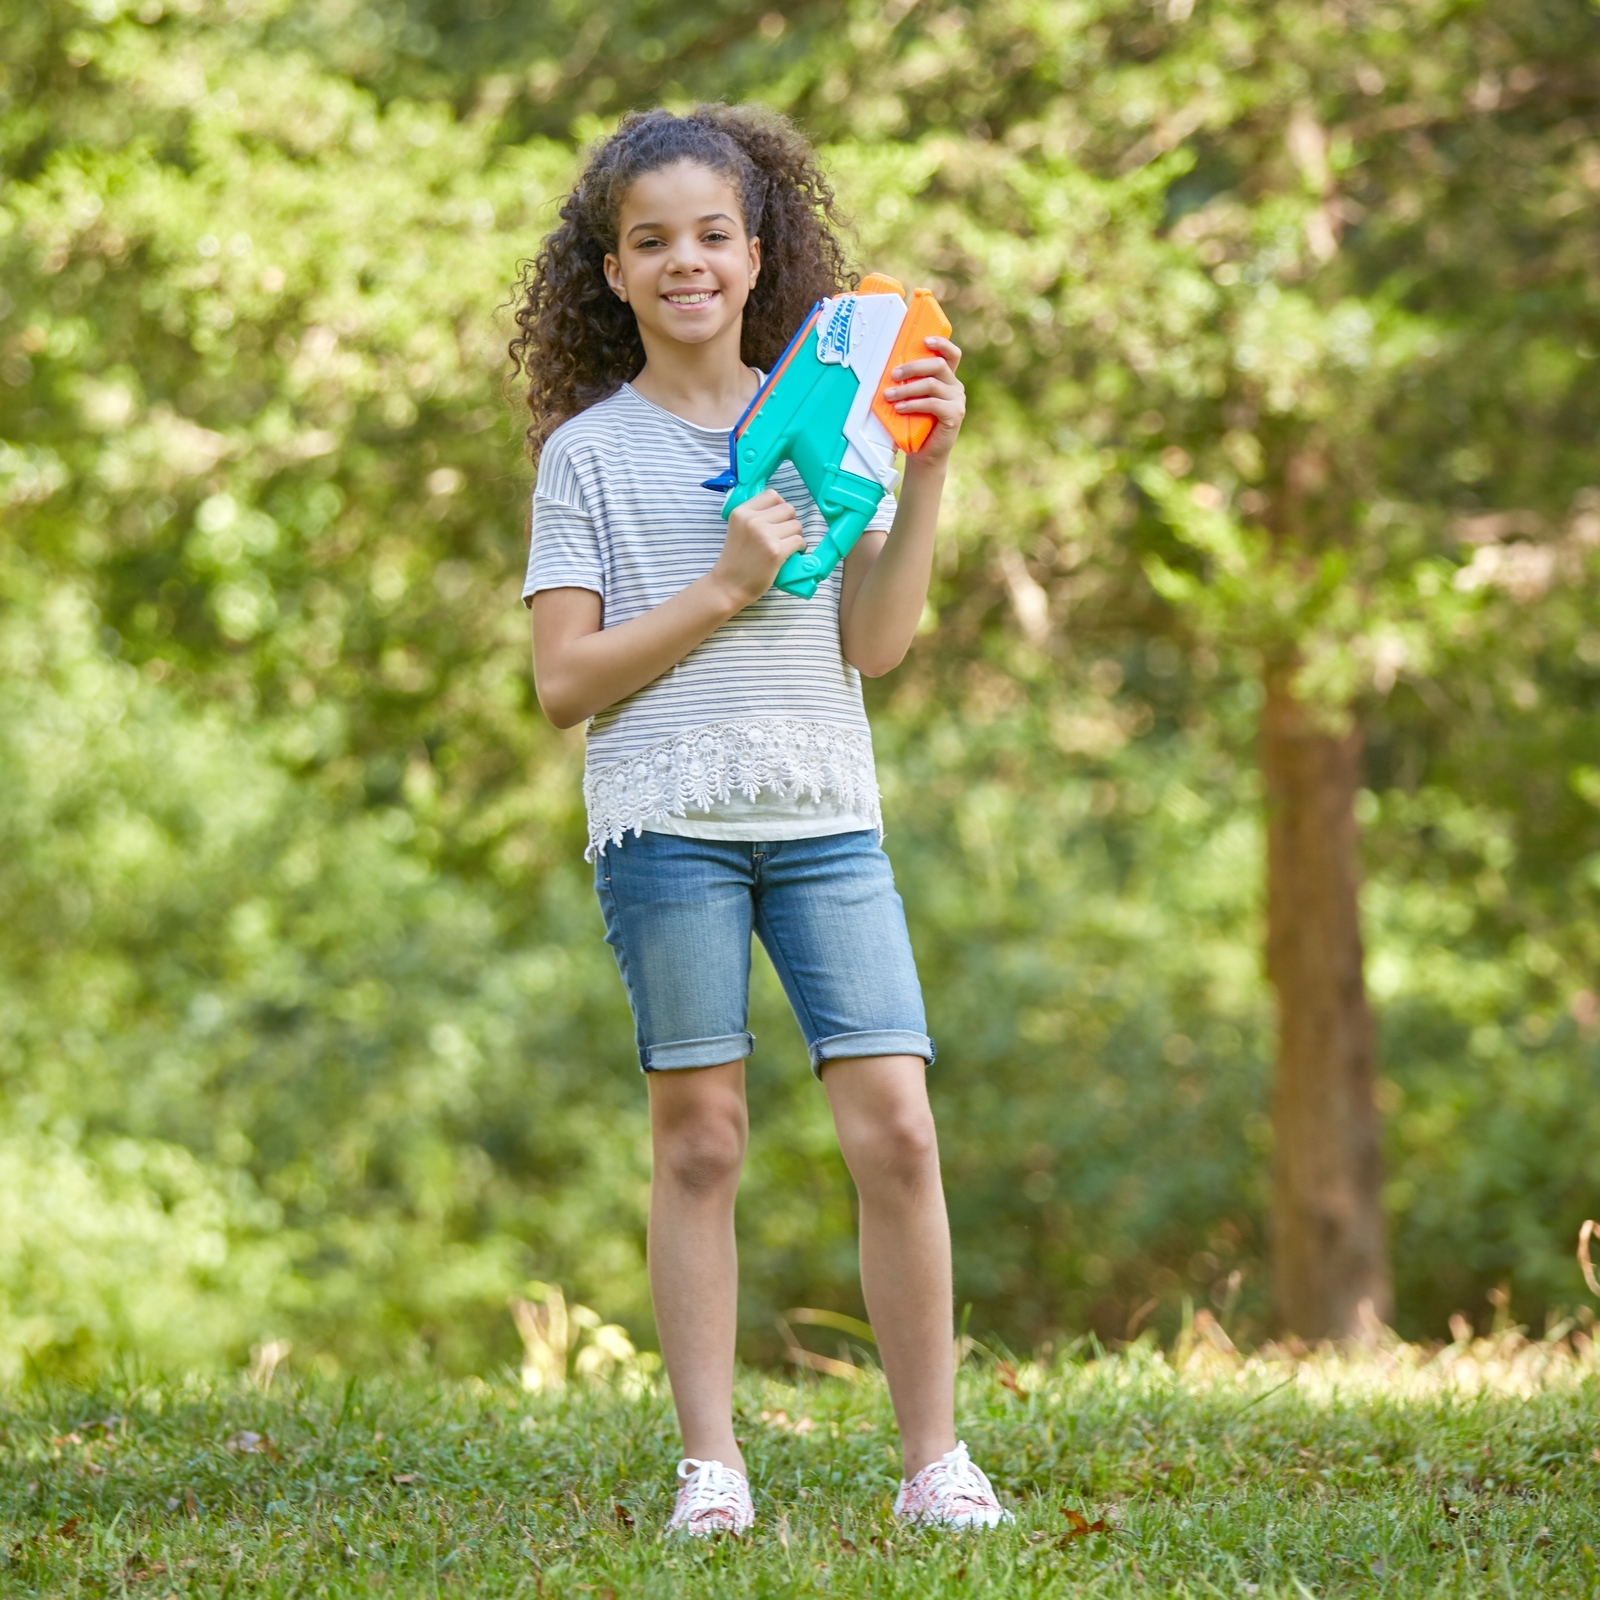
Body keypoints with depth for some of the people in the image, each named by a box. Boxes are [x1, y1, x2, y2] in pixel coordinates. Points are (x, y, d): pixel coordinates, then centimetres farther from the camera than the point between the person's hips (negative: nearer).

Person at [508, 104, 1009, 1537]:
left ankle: (936, 1459, 0)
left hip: (826, 818, 2)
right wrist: (722, 587, -10)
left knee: (894, 1125, -7)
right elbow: (565, 682, -1)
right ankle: (710, 1463, 6)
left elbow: (875, 646, 5)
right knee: (700, 1139, 0)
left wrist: (926, 475, -4)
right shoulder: (590, 451, 5)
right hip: (666, 820, -2)